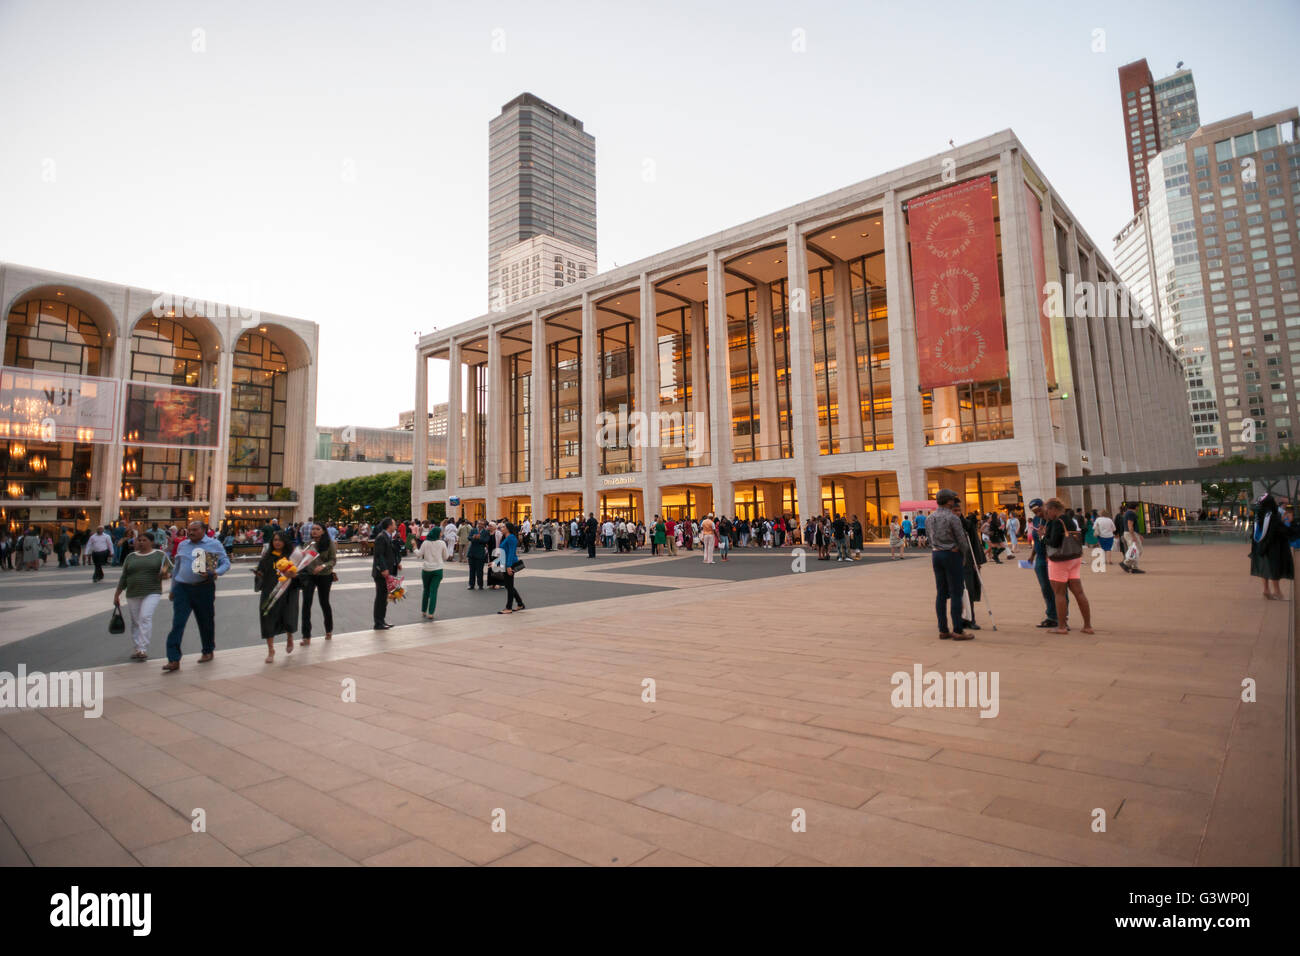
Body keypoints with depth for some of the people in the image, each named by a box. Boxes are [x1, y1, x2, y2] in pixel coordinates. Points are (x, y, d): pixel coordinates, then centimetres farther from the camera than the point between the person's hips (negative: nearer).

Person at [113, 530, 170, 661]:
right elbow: (123, 577, 14)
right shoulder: (131, 556, 11)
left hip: (152, 593, -4)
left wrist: (165, 571, -18)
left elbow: (171, 569, 5)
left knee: (145, 617, -17)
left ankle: (143, 649, -18)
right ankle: (137, 648, 18)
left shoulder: (160, 555, 3)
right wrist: (117, 594, 13)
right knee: (135, 621, 8)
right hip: (133, 594, 4)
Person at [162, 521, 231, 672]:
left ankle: (208, 651, 28)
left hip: (204, 588, -2)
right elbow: (176, 567, 19)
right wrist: (173, 589, 19)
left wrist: (215, 573, -19)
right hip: (182, 588, 2)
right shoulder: (182, 545, 11)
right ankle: (174, 660, -8)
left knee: (206, 622, 10)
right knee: (177, 623, -7)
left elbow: (226, 563, 1)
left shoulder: (214, 544, 1)